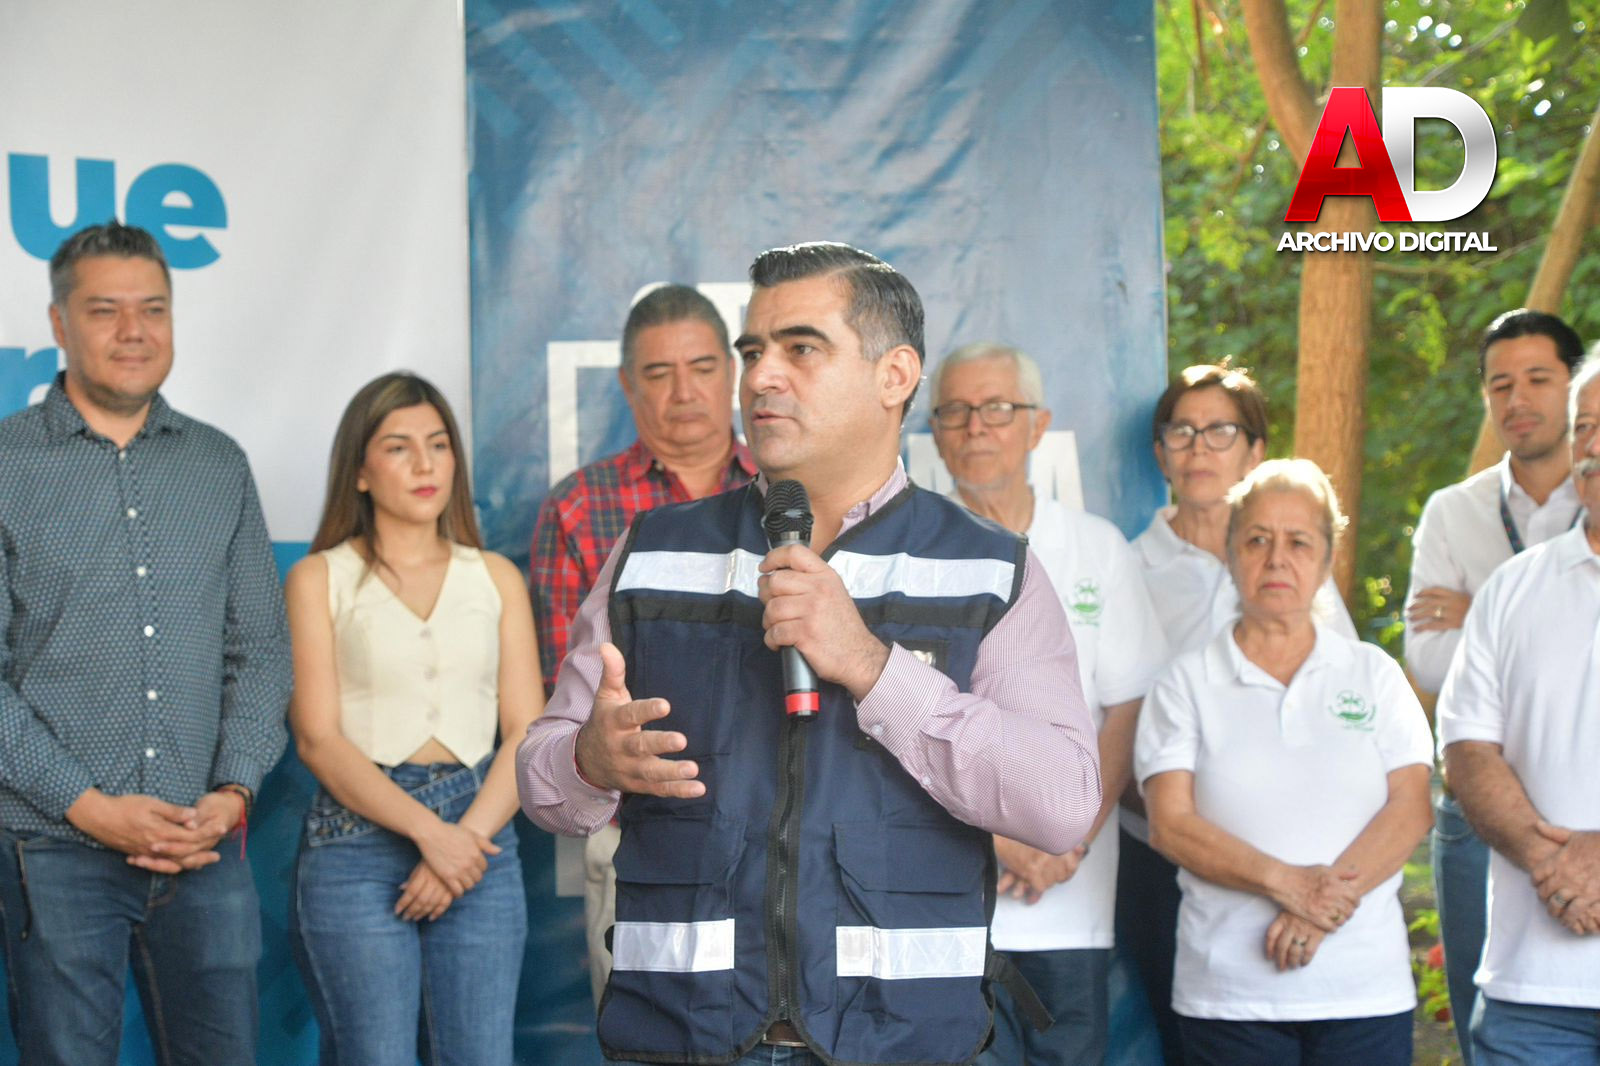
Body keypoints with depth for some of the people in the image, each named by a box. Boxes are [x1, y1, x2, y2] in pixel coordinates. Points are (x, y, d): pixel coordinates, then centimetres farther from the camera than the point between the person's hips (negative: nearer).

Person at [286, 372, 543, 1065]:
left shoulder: (495, 577, 13)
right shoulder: (320, 578, 5)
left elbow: (527, 733, 6)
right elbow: (318, 740, -4)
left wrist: (466, 839, -10)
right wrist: (430, 831, -14)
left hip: (478, 834, 3)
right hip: (359, 835, -2)